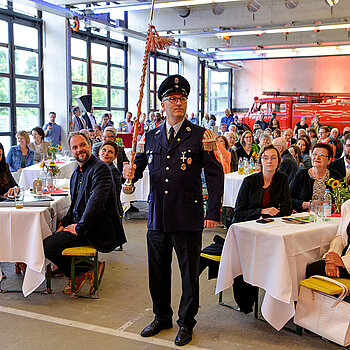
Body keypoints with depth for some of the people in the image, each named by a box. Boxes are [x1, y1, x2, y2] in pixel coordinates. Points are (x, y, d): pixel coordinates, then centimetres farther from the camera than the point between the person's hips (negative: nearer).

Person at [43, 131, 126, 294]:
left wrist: (79, 227, -18)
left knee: (48, 246, -17)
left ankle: (82, 272, 4)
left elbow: (96, 201, -23)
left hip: (97, 230, -10)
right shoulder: (76, 173, 16)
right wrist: (64, 224, 6)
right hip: (80, 224, 10)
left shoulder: (100, 168, -13)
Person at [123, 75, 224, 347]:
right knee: (158, 272, 15)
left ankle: (186, 323, 28)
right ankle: (162, 317, 36)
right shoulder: (151, 137, 10)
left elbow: (215, 175, -5)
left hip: (188, 218, -3)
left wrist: (213, 212, -11)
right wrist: (130, 172, -8)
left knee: (190, 274, 8)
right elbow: (138, 166, 17)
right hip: (157, 217, 4)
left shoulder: (200, 136, -2)